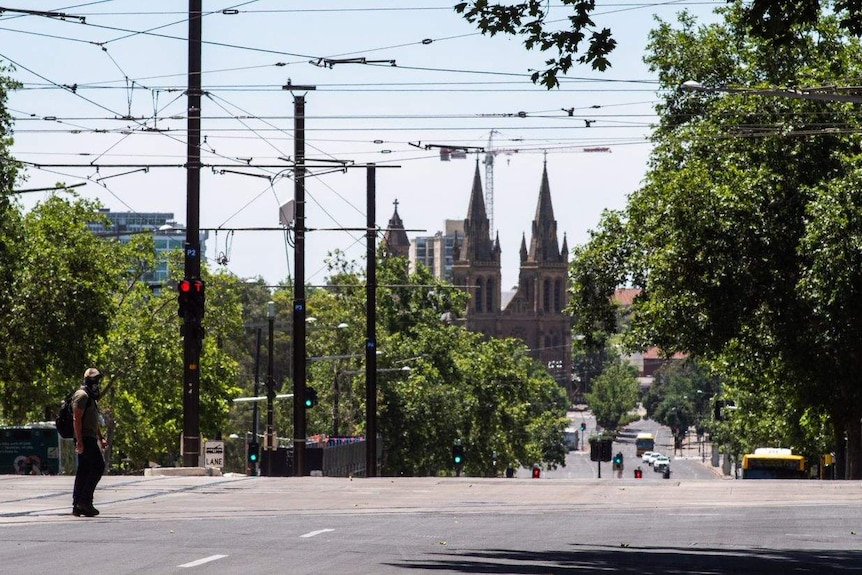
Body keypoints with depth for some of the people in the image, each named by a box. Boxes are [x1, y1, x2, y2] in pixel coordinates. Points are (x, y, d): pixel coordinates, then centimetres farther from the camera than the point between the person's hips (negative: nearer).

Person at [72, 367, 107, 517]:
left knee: (83, 471, 7)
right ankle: (85, 501, -16)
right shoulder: (82, 395, -11)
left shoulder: (90, 397, 23)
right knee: (98, 466, -14)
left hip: (89, 438, 10)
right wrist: (79, 441, -23)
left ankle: (77, 506, 7)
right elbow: (77, 419, -18)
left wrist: (101, 438, 26)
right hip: (85, 438, -10)